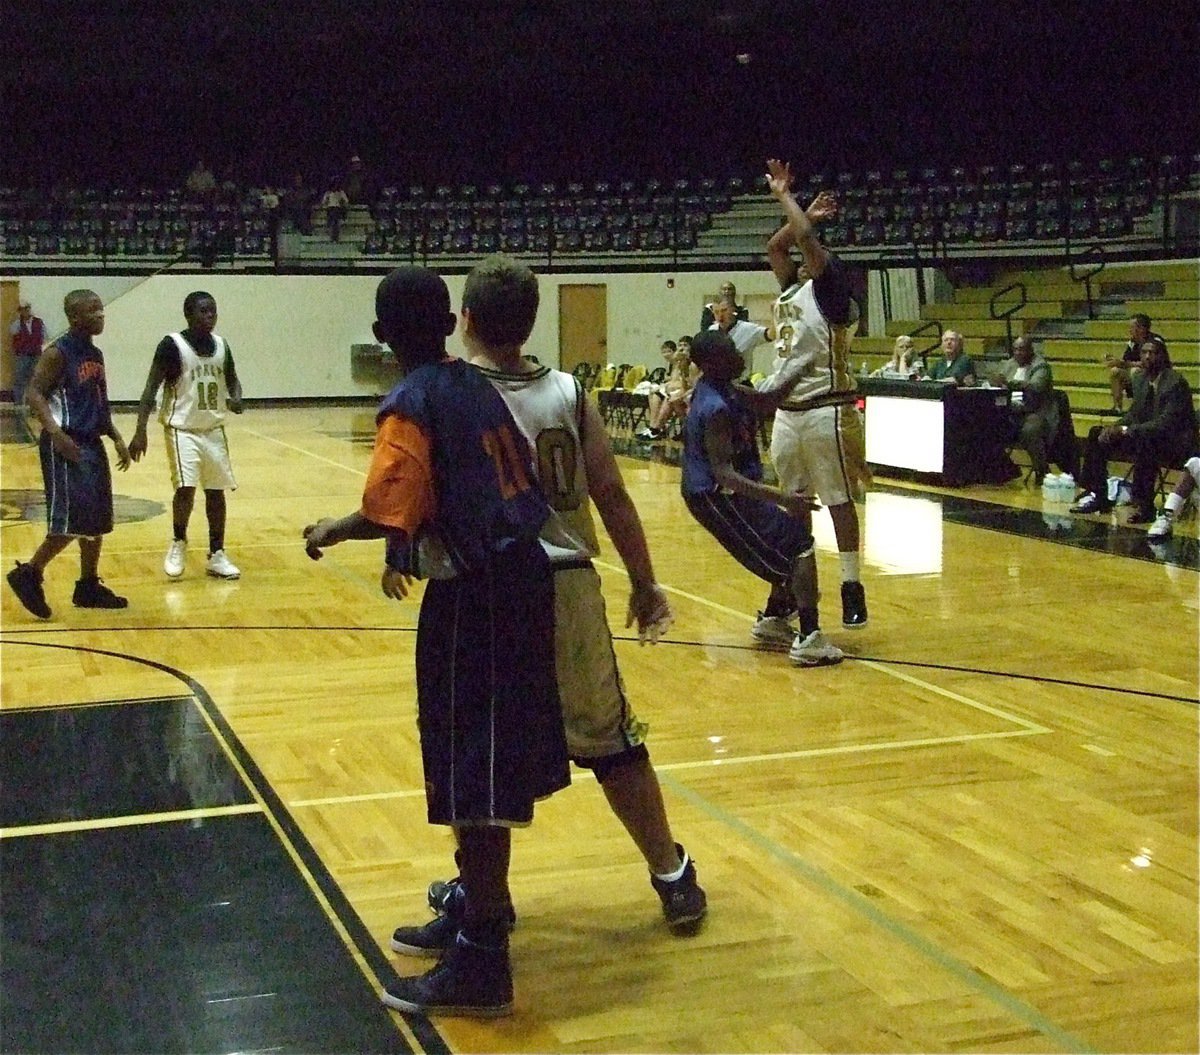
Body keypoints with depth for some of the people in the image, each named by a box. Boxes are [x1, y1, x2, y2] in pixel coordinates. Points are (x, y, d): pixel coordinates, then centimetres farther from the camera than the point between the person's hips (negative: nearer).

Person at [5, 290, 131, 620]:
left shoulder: (96, 355, 14)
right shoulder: (58, 352, -11)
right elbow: (34, 393, -16)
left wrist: (117, 439, 15)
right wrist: (56, 433, -28)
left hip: (91, 444, 9)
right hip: (66, 445, -9)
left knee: (97, 518, 10)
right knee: (71, 518, -13)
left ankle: (89, 587, 18)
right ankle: (28, 574, 0)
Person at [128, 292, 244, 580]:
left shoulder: (221, 345, 4)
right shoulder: (172, 345, -13)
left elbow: (232, 380, 17)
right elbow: (151, 388, -13)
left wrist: (236, 399, -7)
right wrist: (140, 431, -20)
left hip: (213, 428, 6)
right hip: (182, 428, -5)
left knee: (216, 491, 6)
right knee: (185, 488, -17)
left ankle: (216, 556, 16)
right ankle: (178, 543, 8)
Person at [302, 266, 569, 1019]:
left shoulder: (411, 406, -12)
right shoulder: (478, 385, 12)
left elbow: (390, 512, -23)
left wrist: (334, 531, -4)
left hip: (473, 596, -9)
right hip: (520, 575, 9)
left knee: (473, 771, -3)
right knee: (494, 753, 21)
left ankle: (482, 962, 3)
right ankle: (481, 903, 37)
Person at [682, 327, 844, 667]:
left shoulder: (720, 390, 5)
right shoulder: (716, 408, -25)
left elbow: (768, 401, 17)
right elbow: (724, 475, -31)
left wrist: (803, 365, 7)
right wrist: (779, 497, -40)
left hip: (720, 494, 10)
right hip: (717, 498, -10)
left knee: (790, 539, 23)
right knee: (800, 542, -10)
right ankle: (808, 639, -18)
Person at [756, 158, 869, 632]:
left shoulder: (830, 290, -7)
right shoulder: (791, 289, 15)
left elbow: (807, 238, -18)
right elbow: (775, 245, 26)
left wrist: (785, 197, -6)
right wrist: (801, 211, 19)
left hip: (825, 411, -8)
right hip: (787, 412, 8)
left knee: (839, 501, -2)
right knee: (794, 505, 13)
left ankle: (852, 587, 5)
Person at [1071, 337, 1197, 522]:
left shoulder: (1175, 382, -18)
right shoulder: (1140, 378, 6)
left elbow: (1166, 423, -26)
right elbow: (1134, 414, 12)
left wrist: (1126, 430, -29)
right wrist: (1115, 428, -9)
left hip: (1175, 444, -8)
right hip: (1142, 438, 8)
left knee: (1143, 438, -40)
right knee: (1096, 434, 0)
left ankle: (1144, 506, -32)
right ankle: (1097, 496, 1)